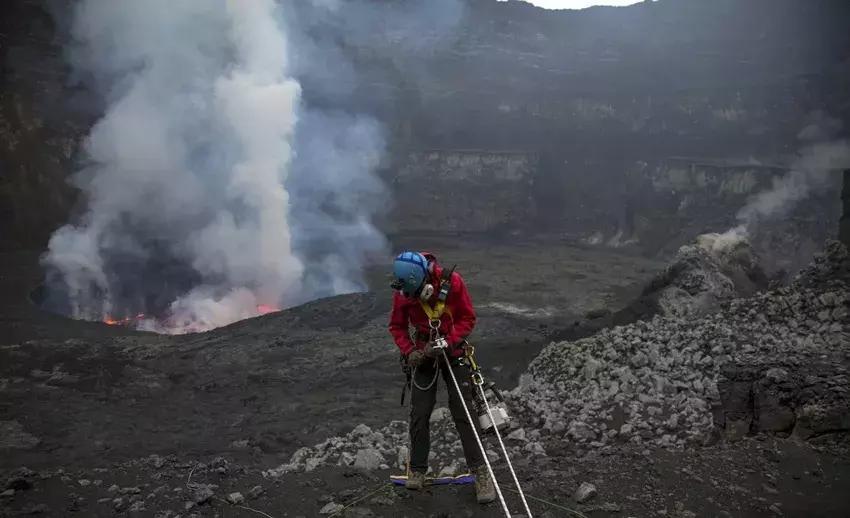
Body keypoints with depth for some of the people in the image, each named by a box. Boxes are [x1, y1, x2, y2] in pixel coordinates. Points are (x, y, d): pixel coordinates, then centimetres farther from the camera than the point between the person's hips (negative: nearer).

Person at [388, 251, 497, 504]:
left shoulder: (452, 282, -22)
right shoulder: (402, 292, -16)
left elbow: (468, 319, -12)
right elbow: (397, 326, -1)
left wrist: (446, 343, -23)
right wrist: (409, 351, -16)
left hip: (453, 353, -2)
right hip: (424, 356, 2)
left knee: (463, 412, -5)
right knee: (419, 414, -2)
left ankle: (480, 471, 3)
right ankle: (417, 470, 13)